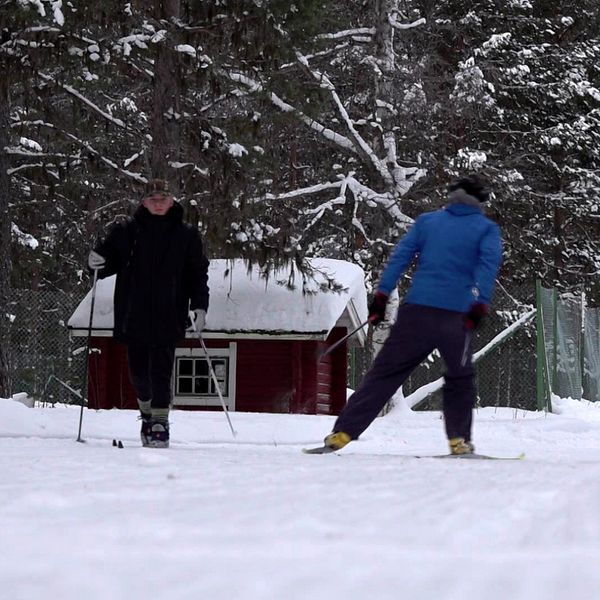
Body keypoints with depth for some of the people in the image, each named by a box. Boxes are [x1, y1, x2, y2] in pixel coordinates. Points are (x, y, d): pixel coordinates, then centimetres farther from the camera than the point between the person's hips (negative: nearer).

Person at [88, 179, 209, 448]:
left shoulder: (186, 235, 4)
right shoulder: (127, 231, 5)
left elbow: (198, 272, 7)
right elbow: (111, 259, 14)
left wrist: (200, 306, -3)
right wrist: (98, 261, -10)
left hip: (167, 317, -2)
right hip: (134, 317, 2)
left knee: (161, 371, -9)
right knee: (138, 371, 10)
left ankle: (160, 422, -5)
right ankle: (147, 411, 33)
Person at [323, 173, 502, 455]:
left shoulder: (427, 221, 16)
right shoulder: (486, 229, 9)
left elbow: (400, 256, 7)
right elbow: (488, 263, -8)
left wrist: (381, 295, 3)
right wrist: (480, 304, -17)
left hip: (416, 312, 2)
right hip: (456, 316, -2)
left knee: (385, 372, 3)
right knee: (460, 378, 19)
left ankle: (343, 432, -4)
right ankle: (459, 439, 12)